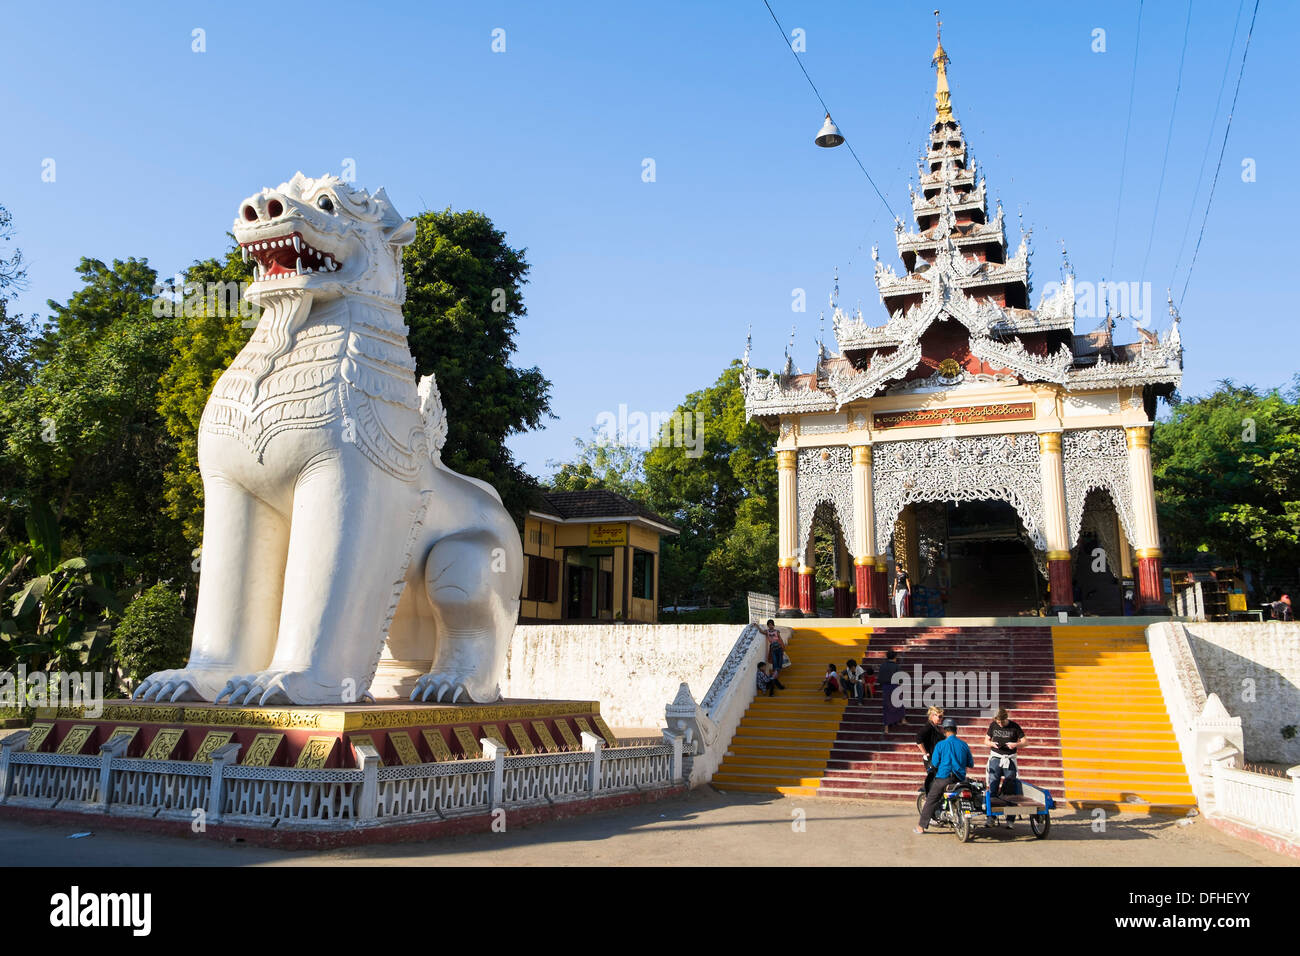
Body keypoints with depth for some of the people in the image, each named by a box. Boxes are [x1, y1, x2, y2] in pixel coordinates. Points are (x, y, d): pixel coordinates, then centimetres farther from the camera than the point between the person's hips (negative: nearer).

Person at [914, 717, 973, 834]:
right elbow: (971, 763, 10)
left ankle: (921, 826, 5)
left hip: (943, 778, -3)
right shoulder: (964, 744, 5)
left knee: (930, 801, 5)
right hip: (960, 779, 4)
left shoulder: (940, 745, -6)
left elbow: (934, 764, -6)